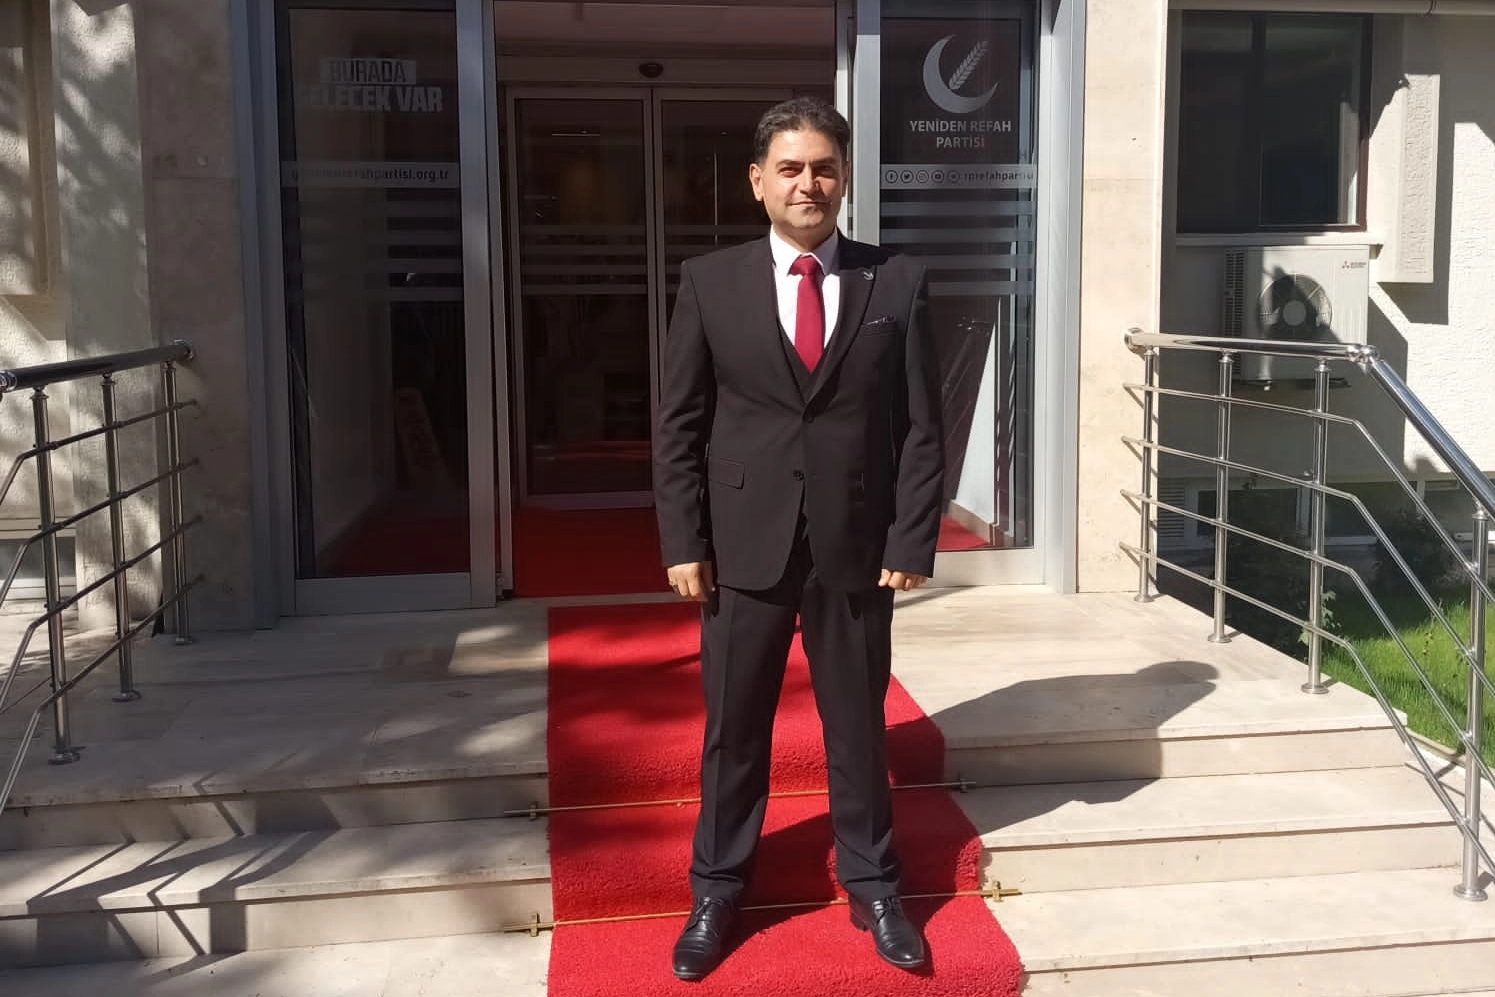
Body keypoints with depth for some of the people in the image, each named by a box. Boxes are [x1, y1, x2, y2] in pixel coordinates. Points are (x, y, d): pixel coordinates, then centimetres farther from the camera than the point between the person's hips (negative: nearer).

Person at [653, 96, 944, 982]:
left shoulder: (898, 283, 1)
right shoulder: (710, 282, 1)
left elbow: (921, 427, 0)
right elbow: (679, 425, 1)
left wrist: (912, 541, -6)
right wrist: (684, 542, -5)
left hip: (857, 547, 0)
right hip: (744, 546, 0)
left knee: (859, 724, 13)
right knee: (734, 727, 11)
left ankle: (872, 886, 31)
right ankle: (717, 892, 29)